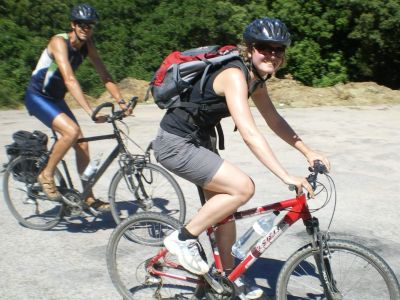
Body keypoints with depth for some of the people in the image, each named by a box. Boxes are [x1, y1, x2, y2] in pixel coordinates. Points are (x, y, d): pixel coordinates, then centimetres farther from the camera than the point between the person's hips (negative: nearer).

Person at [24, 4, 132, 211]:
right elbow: (69, 79, -38)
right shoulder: (59, 42, -26)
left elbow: (104, 75, -6)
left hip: (56, 99, 7)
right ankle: (46, 175, -8)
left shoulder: (87, 45, -4)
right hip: (37, 97, -7)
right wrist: (91, 112, -46)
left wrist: (121, 101, -21)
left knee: (82, 145, 1)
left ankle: (88, 198, 12)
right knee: (71, 131, -28)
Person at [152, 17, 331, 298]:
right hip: (176, 144, -10)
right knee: (243, 187, -18)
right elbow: (249, 134, -33)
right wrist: (286, 176, -35)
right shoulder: (234, 75, -25)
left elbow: (275, 120, 13)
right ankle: (184, 238, -2)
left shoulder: (255, 77, 4)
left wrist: (308, 152, 7)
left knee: (225, 203, 12)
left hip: (199, 140, 10)